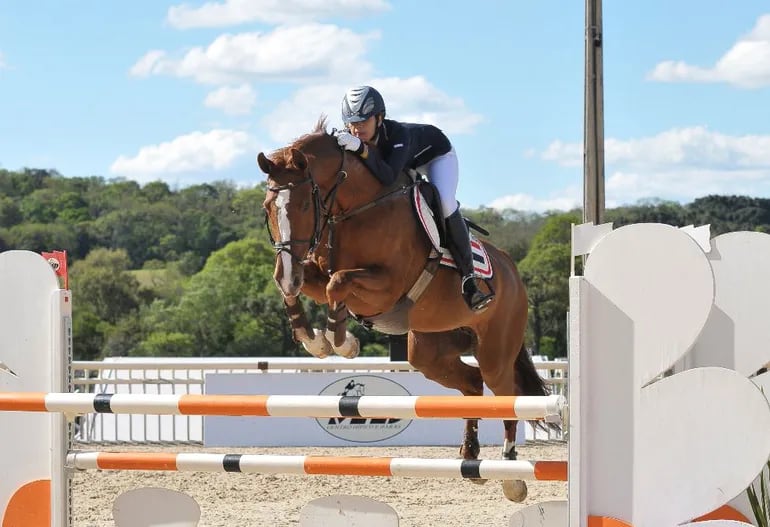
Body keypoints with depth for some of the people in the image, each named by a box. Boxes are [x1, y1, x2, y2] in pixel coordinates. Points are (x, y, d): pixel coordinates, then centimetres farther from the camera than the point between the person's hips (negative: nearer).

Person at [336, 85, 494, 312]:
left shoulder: (398, 134, -44)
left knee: (444, 202, -29)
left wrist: (362, 149, -68)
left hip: (436, 154, -7)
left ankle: (468, 277, -24)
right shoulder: (349, 139, -28)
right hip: (405, 165, 7)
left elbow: (388, 177, -58)